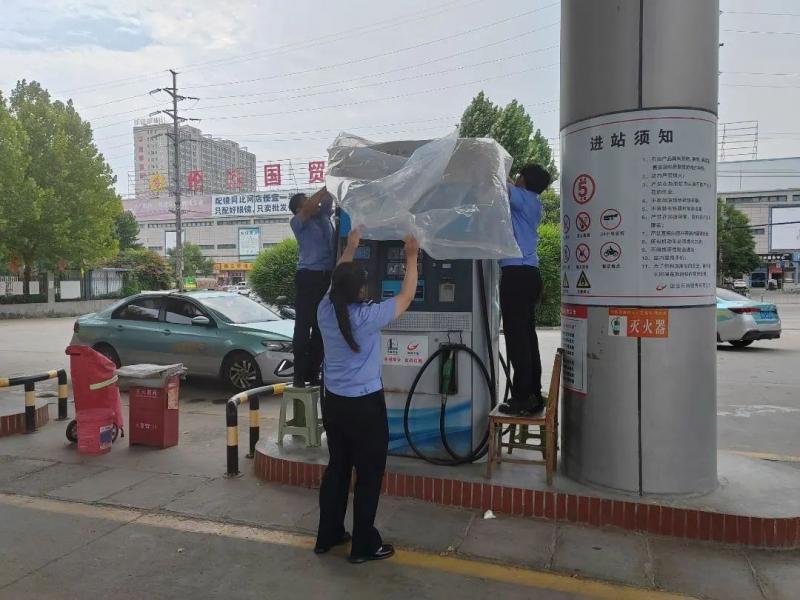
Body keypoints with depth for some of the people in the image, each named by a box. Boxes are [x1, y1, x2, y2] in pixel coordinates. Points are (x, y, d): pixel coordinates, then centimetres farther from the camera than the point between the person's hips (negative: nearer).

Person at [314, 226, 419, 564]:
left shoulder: (325, 310, -4)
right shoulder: (368, 317, -20)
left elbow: (337, 283, 17)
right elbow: (406, 297, -7)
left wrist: (350, 248, 23)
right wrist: (412, 256, 2)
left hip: (333, 401, 7)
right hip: (365, 405, -6)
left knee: (337, 467, 19)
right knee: (369, 474, 7)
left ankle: (328, 535, 30)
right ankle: (364, 546, 17)